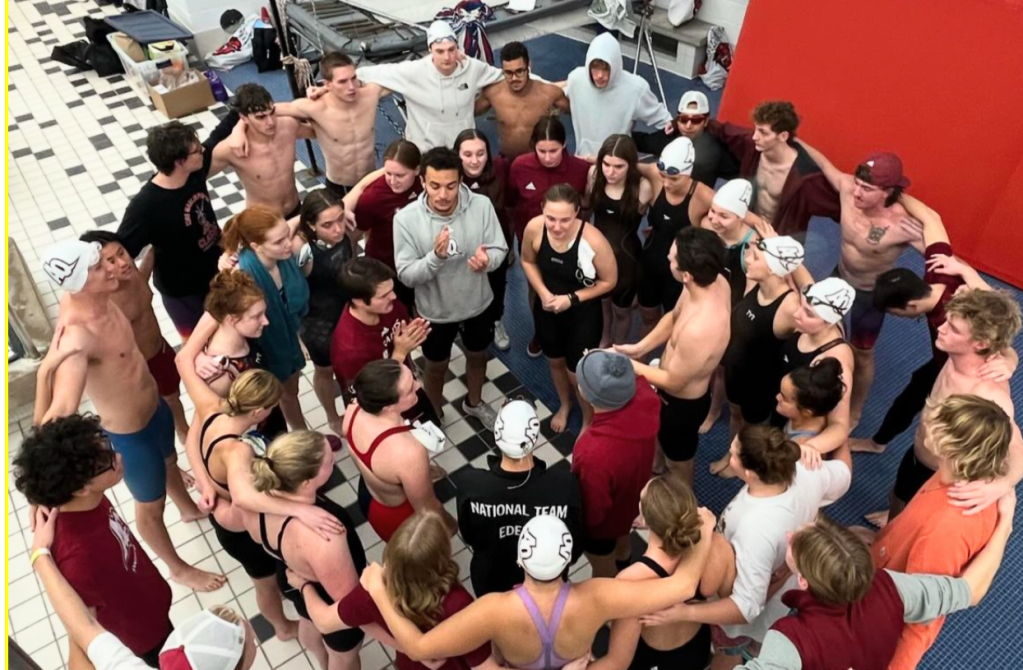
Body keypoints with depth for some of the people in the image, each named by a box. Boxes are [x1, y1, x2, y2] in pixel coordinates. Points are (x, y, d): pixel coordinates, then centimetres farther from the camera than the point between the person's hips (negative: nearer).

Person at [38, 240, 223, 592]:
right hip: (130, 433, -8)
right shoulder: (76, 335, -40)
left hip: (155, 407, 8)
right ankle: (179, 568, 45)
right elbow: (64, 406, -55)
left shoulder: (99, 297, -14)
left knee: (170, 462, 36)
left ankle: (190, 508, 68)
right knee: (150, 506, 19)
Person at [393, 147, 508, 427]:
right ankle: (434, 415, 52)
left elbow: (500, 249, -11)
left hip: (478, 304, 2)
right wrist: (435, 256, -40)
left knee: (477, 356, 27)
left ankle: (474, 402, 58)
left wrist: (487, 260, -35)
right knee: (436, 367, 22)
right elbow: (406, 275, -21)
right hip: (435, 311, -2)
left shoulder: (482, 206, -20)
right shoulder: (406, 218, -24)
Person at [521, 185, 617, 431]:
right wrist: (542, 292, -15)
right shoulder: (534, 228, -24)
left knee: (577, 372, 11)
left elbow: (609, 281, -16)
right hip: (547, 309, 4)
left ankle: (589, 420, 43)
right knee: (555, 361, 26)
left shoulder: (593, 240, -33)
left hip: (583, 314, -4)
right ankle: (564, 404, 58)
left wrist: (571, 298, -21)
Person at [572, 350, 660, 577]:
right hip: (633, 496, 6)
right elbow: (633, 379, -2)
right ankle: (622, 563, 70)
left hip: (604, 520, -6)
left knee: (604, 574, 29)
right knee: (622, 543, 40)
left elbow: (591, 512, -28)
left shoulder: (594, 454, -49)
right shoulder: (644, 395, -32)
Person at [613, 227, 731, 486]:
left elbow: (673, 382, -27)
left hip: (682, 404, -8)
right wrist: (639, 348, -10)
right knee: (658, 437, 36)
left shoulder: (699, 330, -45)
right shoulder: (715, 280, -19)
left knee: (678, 462, 23)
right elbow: (673, 317, 0)